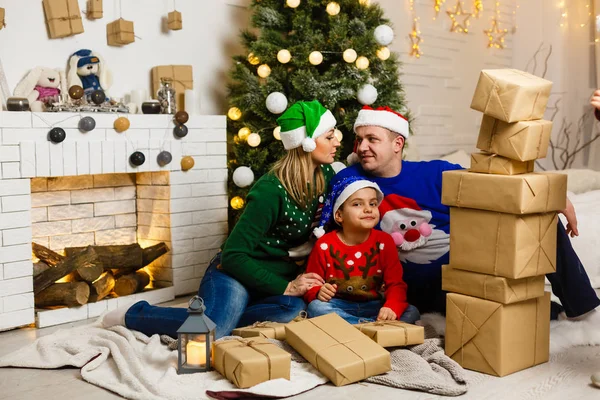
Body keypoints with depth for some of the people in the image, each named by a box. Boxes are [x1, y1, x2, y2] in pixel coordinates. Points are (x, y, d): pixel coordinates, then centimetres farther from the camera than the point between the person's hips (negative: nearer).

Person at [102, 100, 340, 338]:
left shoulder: (324, 175, 1)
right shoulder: (271, 191, -20)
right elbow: (233, 256, -20)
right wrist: (284, 287, -20)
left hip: (278, 274, 6)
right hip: (238, 271, -6)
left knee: (294, 308, -31)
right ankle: (134, 314, -7)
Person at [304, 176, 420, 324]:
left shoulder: (384, 241, -2)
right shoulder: (325, 245, -7)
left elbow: (396, 283, -7)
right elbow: (311, 285, 0)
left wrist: (392, 308, -28)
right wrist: (318, 292, -25)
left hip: (372, 306, 2)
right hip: (338, 306, -1)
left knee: (411, 312, -21)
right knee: (315, 308, -33)